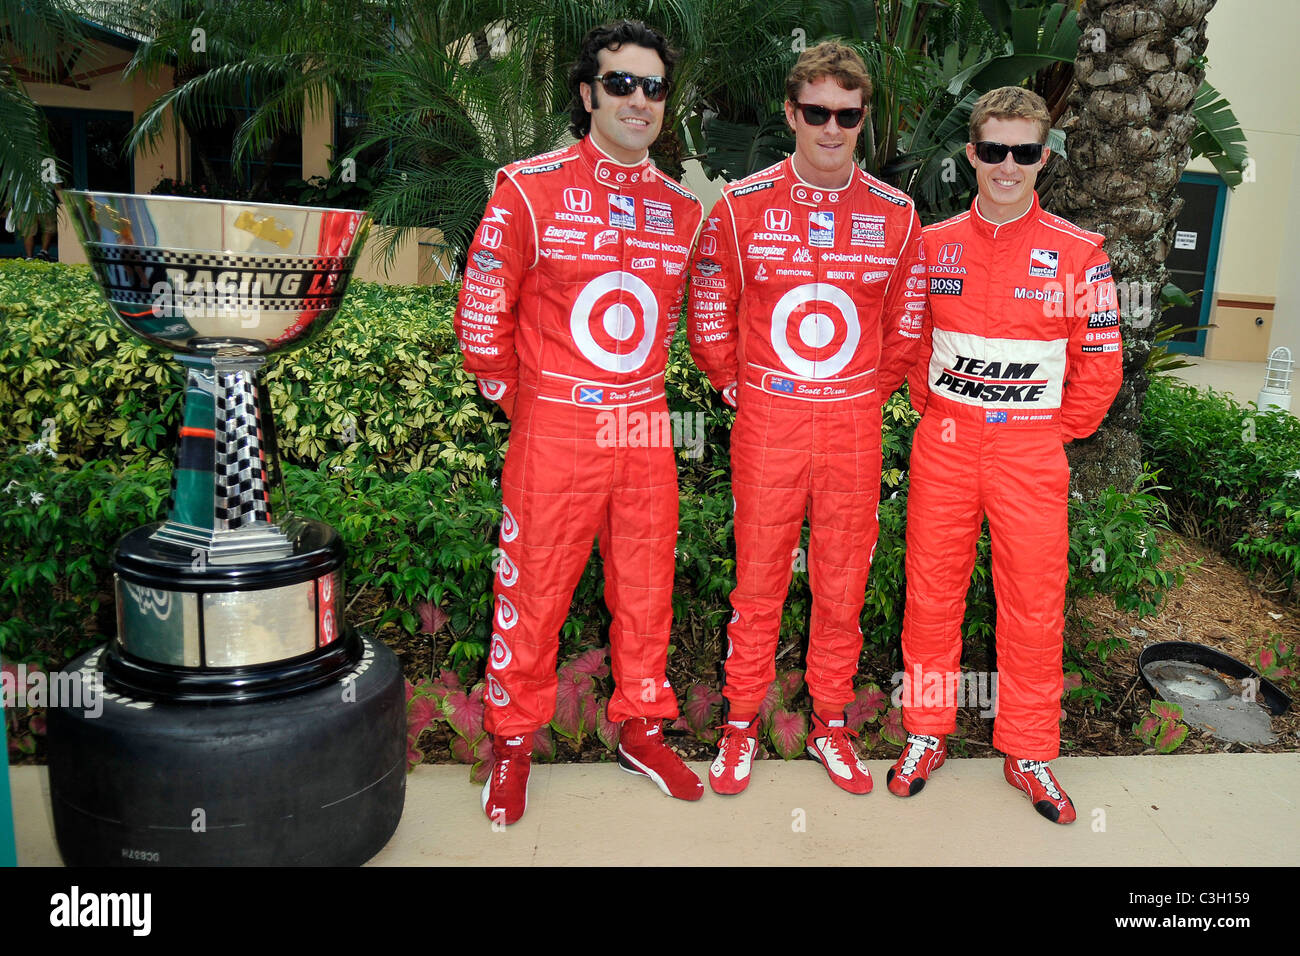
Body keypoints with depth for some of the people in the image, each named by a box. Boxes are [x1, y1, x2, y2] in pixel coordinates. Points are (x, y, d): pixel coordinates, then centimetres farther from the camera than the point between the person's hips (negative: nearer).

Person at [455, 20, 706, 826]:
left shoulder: (681, 209, 9)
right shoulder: (530, 189, -4)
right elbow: (483, 310, -1)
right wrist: (518, 400, 3)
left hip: (645, 427, 4)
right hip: (554, 429, -4)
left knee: (646, 585, 12)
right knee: (534, 589, 4)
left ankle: (642, 728, 31)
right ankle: (514, 739, 25)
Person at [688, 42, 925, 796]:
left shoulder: (895, 215, 3)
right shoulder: (741, 207, -2)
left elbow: (907, 323, 12)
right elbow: (711, 315, 6)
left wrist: (870, 394, 9)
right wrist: (740, 389, 5)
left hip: (854, 425, 2)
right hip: (767, 422, -1)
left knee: (844, 583, 10)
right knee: (758, 579, 6)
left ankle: (831, 723, 28)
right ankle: (742, 723, 24)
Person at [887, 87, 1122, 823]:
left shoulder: (1078, 253, -2)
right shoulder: (933, 245, 5)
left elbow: (1099, 365, 2)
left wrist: (1053, 431, 2)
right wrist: (934, 409, 8)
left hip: (1032, 450, -1)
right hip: (945, 444, 2)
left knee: (1035, 607, 5)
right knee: (932, 592, 8)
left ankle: (1029, 754, 23)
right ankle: (927, 734, 25)